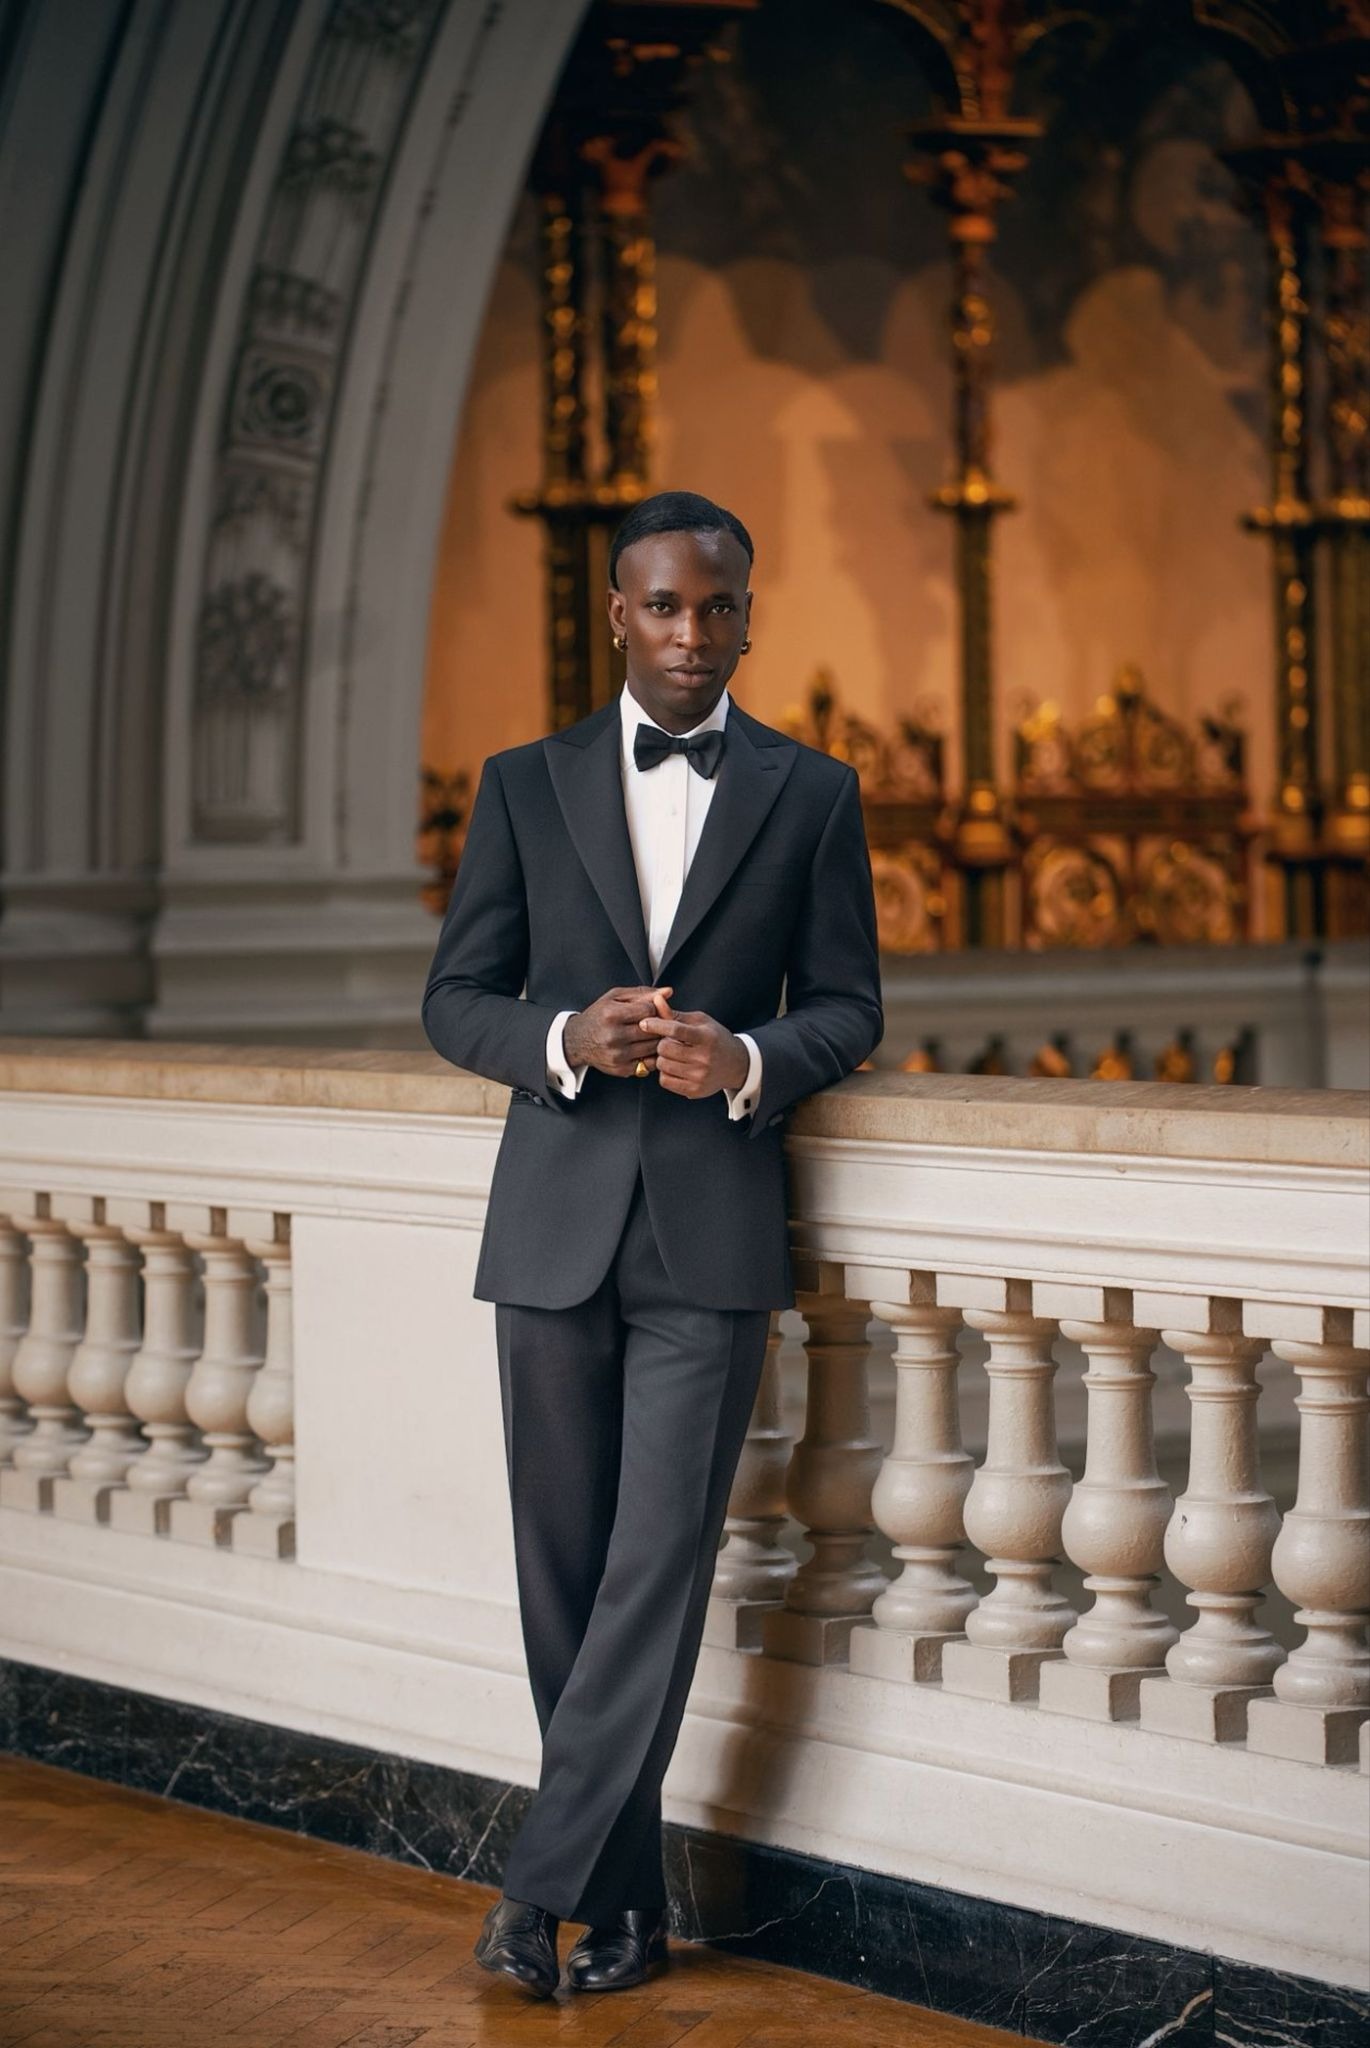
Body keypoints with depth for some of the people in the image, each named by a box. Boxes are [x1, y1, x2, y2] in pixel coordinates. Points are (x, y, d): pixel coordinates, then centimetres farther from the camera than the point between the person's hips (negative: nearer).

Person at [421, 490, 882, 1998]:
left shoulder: (811, 795, 6)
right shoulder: (526, 787, 7)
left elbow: (847, 1008, 8)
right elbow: (455, 1000, 8)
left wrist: (750, 1060, -14)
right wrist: (566, 1041, -13)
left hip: (713, 1230, -1)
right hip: (556, 1223, 2)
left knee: (658, 1568, -8)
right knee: (563, 1572, 5)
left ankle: (545, 1880, -3)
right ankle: (626, 1899, 15)